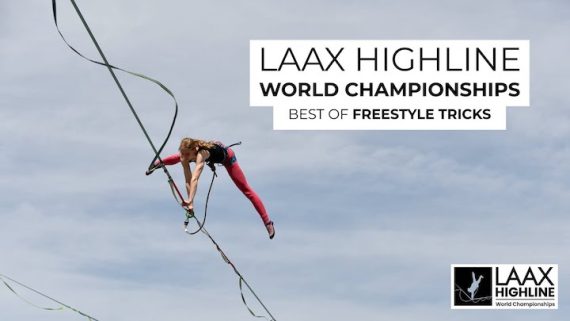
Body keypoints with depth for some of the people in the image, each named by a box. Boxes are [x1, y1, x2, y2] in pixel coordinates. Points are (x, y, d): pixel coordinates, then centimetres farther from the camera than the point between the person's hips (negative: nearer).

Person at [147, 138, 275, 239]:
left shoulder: (201, 153, -49)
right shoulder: (185, 155, -31)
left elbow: (194, 179, -61)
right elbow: (188, 180, -29)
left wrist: (190, 200, -70)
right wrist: (190, 201, -35)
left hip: (226, 156, -6)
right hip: (212, 154, 6)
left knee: (246, 189, -4)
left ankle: (268, 222, 2)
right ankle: (158, 163, 60)